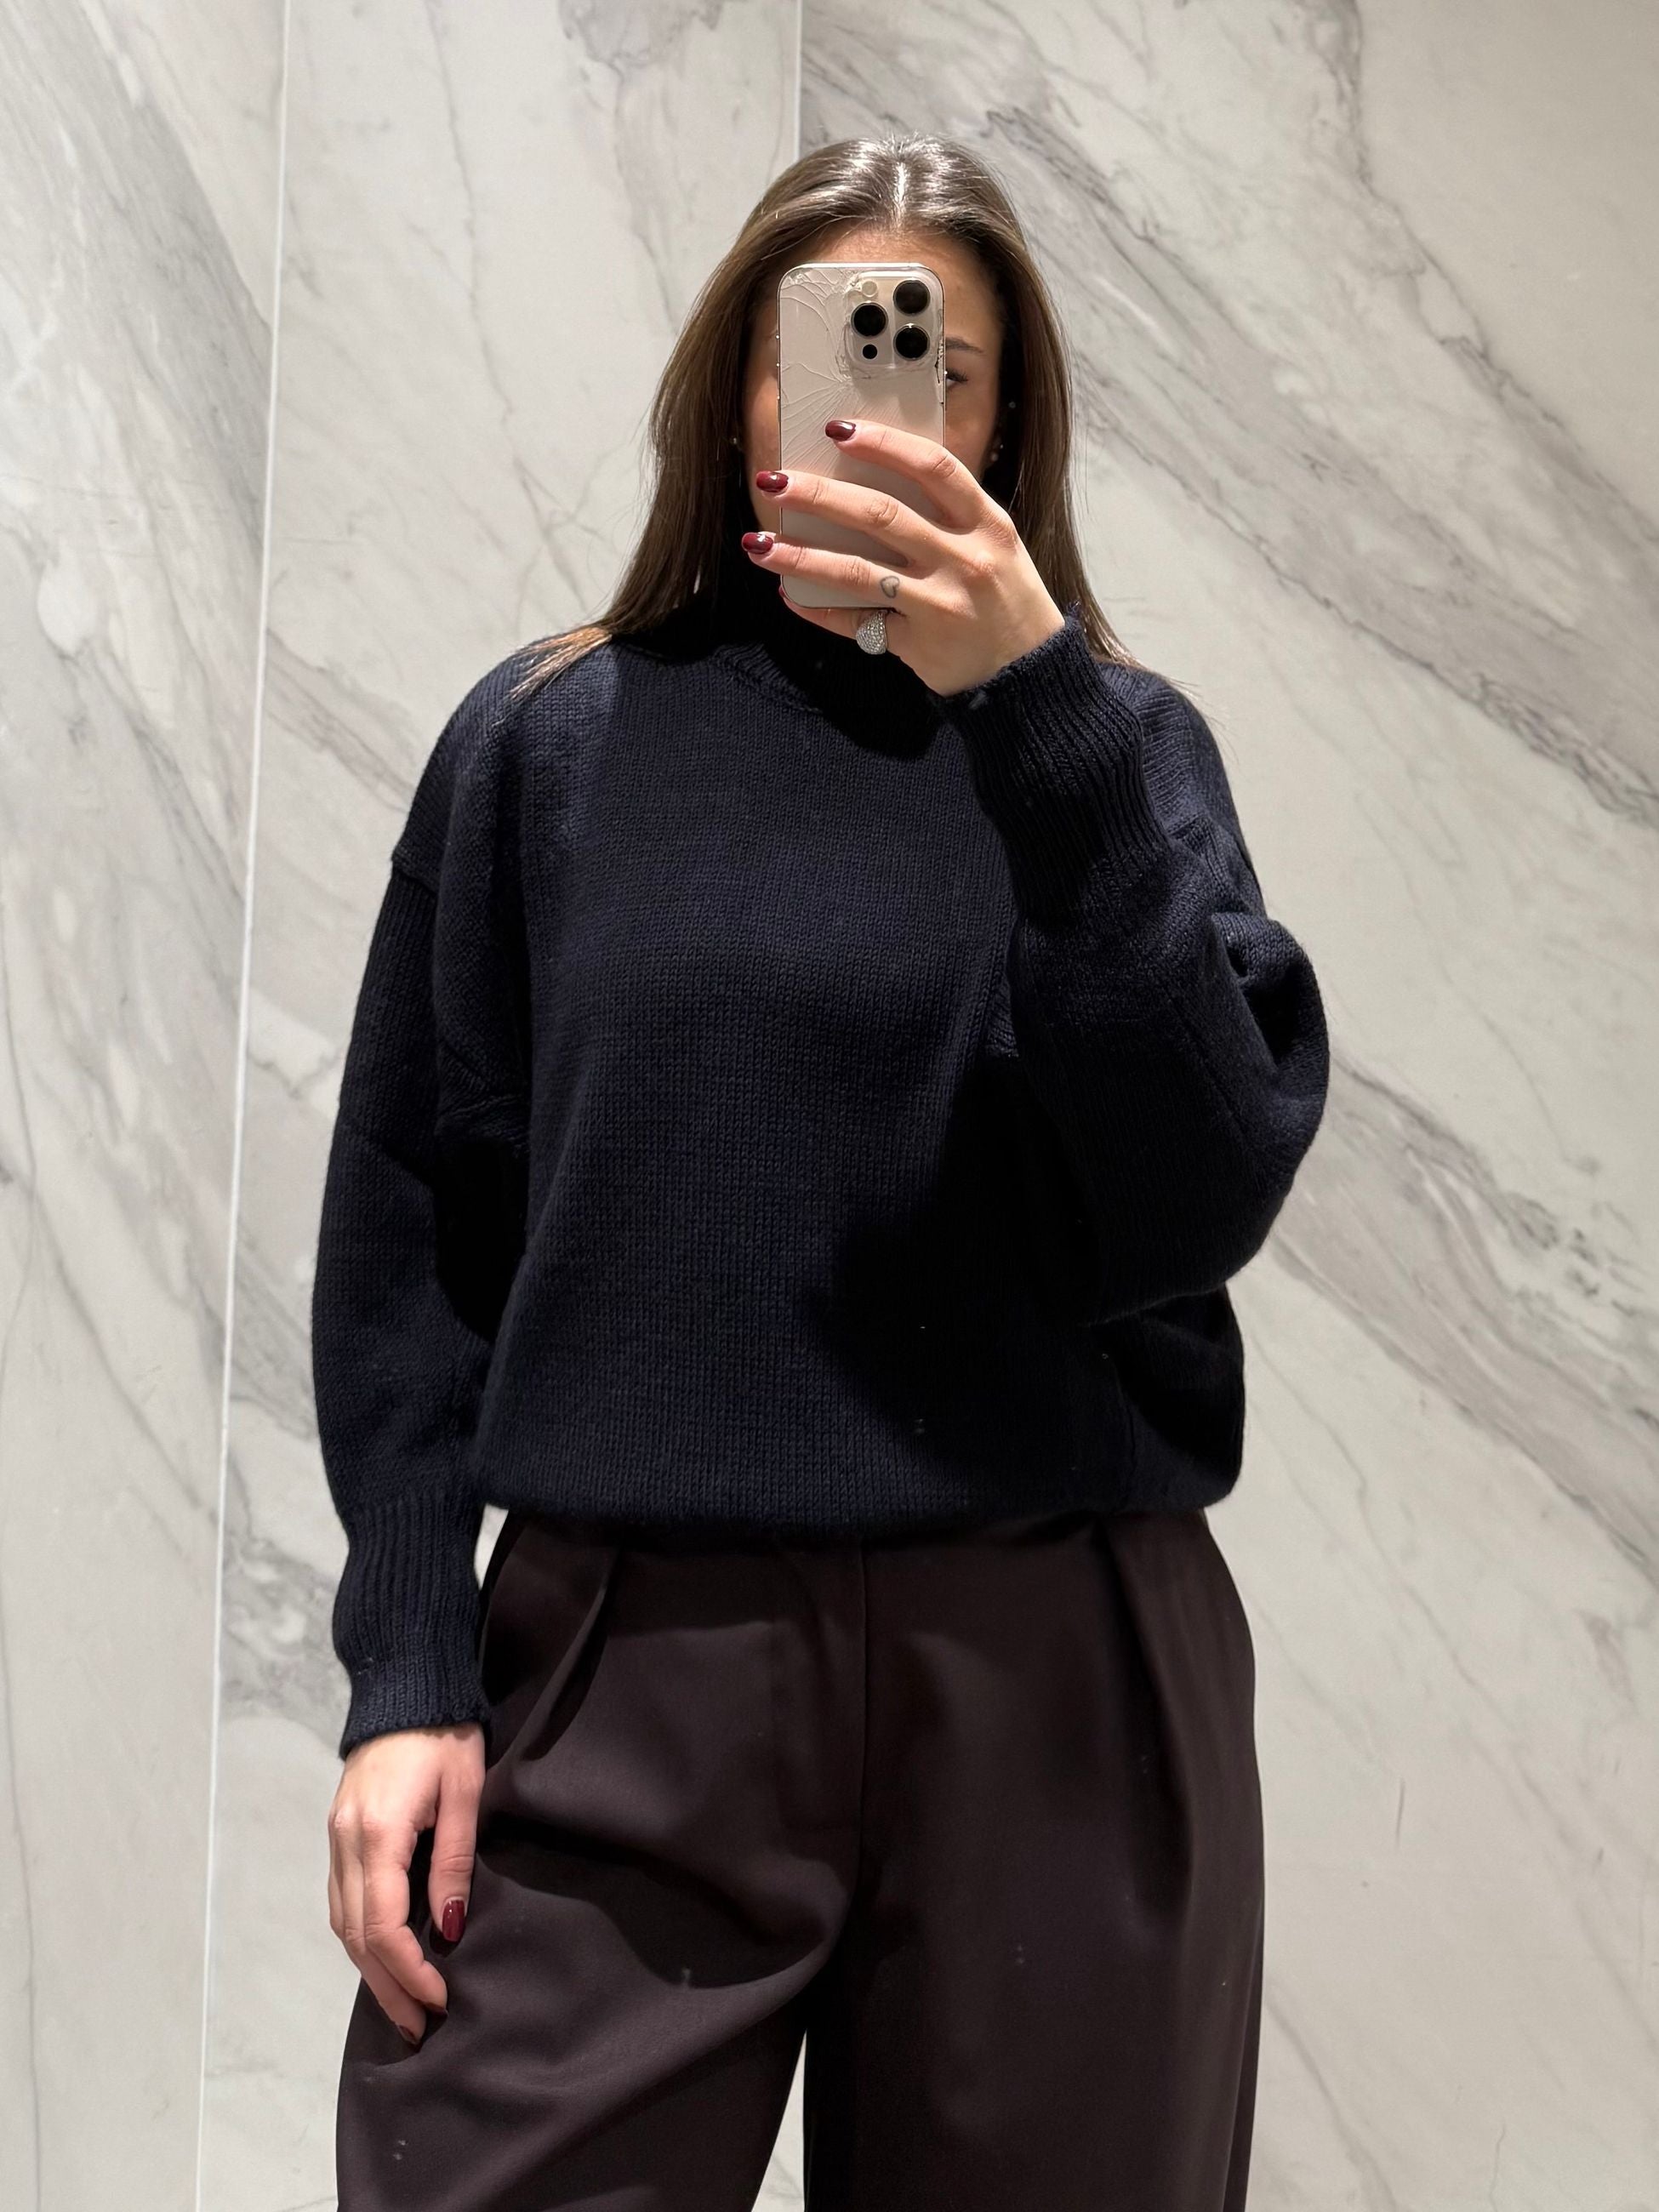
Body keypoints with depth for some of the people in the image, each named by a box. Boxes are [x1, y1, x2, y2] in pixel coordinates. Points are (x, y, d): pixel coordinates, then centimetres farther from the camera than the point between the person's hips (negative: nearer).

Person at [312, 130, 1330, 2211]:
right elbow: (412, 1232, 5)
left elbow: (1204, 1199, -10)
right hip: (619, 1664, 0)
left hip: (1054, 1673, 1)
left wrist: (1038, 719, -17)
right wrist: (405, 1671, -3)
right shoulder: (546, 737, 6)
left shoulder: (1119, 740, 5)